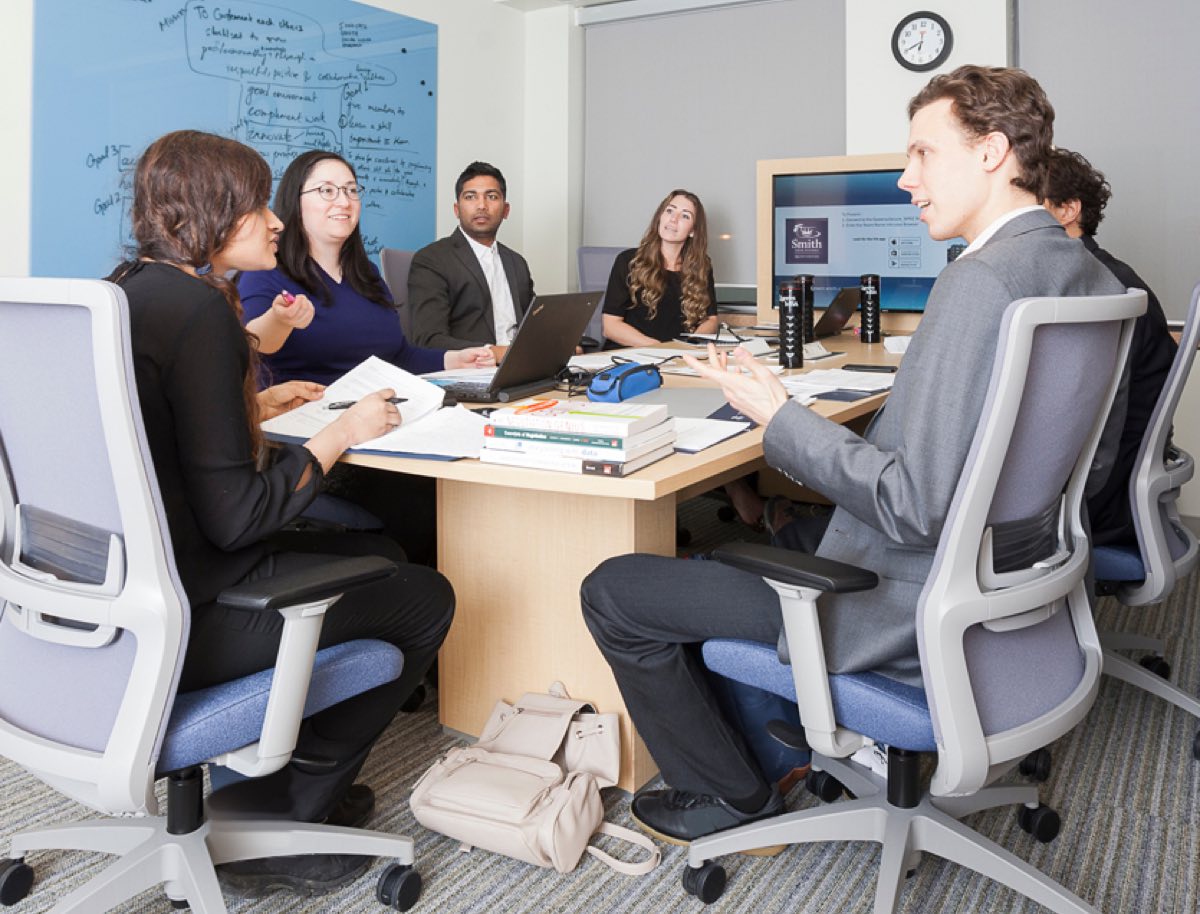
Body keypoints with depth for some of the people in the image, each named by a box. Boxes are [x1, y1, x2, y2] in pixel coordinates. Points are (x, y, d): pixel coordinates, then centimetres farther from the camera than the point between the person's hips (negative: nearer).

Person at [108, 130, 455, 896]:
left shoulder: (123, 289, 8)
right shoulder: (197, 308, -20)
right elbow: (234, 517, -23)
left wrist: (259, 404, 20)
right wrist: (343, 432, -11)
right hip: (181, 617, -10)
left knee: (377, 554, 23)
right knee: (427, 598, 6)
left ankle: (265, 778, 26)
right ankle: (280, 822, 15)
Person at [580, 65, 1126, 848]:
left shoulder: (980, 281, -26)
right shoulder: (1091, 276, 3)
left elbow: (914, 508, -29)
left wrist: (779, 416, -18)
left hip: (908, 612, -10)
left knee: (613, 592, 0)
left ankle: (737, 799, 17)